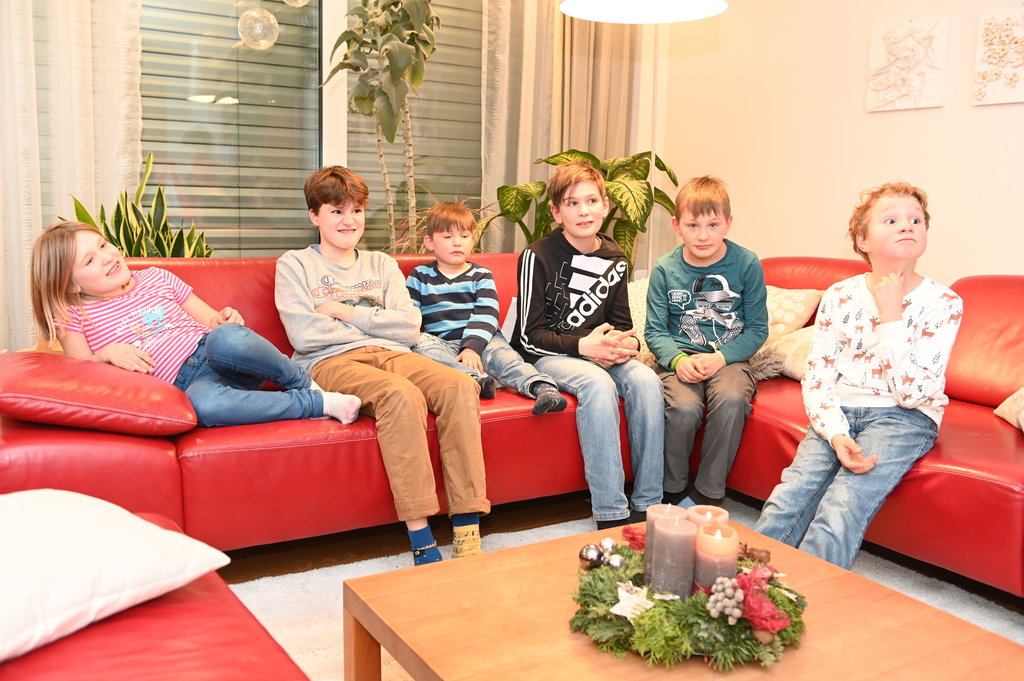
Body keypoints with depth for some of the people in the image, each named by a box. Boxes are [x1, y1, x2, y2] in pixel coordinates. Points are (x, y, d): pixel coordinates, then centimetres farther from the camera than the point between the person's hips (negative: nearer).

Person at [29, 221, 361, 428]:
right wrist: (108, 353, -16)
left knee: (225, 339, -38)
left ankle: (304, 383, -15)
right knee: (204, 404, -42)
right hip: (184, 384, -2)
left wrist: (225, 320, -4)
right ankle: (317, 403, -27)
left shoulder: (156, 278, 17)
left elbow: (212, 320, 18)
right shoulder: (74, 316, 11)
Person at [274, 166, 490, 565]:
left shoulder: (382, 265, 25)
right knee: (402, 394, -37)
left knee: (460, 385, -28)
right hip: (331, 363, -4)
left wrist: (347, 312, 0)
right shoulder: (294, 265, 13)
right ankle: (422, 541, -35)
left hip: (390, 354, 4)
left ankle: (467, 531, -32)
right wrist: (376, 323, 3)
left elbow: (409, 329, 8)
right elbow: (303, 336, -4)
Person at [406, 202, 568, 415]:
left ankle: (543, 387, -50)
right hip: (440, 344, 0)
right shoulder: (420, 277, 14)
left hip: (481, 341, 0)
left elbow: (486, 317, -3)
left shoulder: (481, 276, 10)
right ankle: (475, 378, -48)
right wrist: (413, 342, -11)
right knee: (421, 343, -31)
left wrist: (472, 347, -18)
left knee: (502, 355, -30)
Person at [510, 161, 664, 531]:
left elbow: (621, 322, 16)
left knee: (646, 381, -24)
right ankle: (612, 514, -30)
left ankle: (647, 505, -17)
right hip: (546, 356, -5)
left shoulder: (614, 259, 7)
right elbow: (530, 336, -12)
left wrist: (625, 343, -8)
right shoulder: (538, 256, -10)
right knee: (599, 384, -35)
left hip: (599, 350, 5)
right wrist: (582, 345, -22)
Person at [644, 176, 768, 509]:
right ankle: (674, 492, -4)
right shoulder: (665, 269, 0)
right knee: (684, 407, -31)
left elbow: (757, 328, 1)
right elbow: (655, 331, 4)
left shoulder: (747, 264, -2)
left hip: (729, 357, 0)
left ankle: (708, 494, -14)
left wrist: (720, 357, -15)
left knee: (731, 400, -33)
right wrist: (678, 360, -17)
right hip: (680, 358, 0)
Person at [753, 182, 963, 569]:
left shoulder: (943, 304, -5)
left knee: (839, 511, -26)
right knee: (788, 498, -20)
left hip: (904, 418, -3)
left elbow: (912, 393, -13)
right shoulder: (839, 297, 3)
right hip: (840, 411, 3)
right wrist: (836, 434, -17)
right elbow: (816, 377, 1)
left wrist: (890, 316, -15)